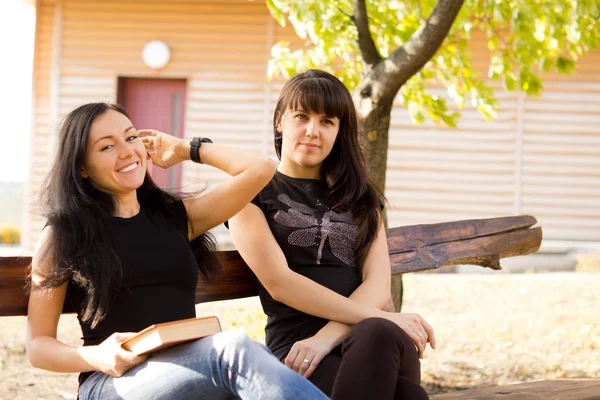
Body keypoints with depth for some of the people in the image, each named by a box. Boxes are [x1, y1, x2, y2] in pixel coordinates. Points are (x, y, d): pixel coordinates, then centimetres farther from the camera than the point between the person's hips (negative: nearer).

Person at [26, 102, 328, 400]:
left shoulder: (177, 216, 20)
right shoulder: (62, 235, 8)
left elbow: (260, 169, 13)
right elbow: (38, 346, 7)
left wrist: (184, 150, 23)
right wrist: (97, 357, -13)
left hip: (189, 371, 4)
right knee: (234, 350, -35)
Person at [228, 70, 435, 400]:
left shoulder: (358, 196, 23)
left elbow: (378, 285, 8)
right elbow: (278, 283, -4)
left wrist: (327, 336, -13)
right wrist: (381, 319, -12)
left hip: (367, 337, 4)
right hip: (296, 343, -3)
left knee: (378, 335, -38)